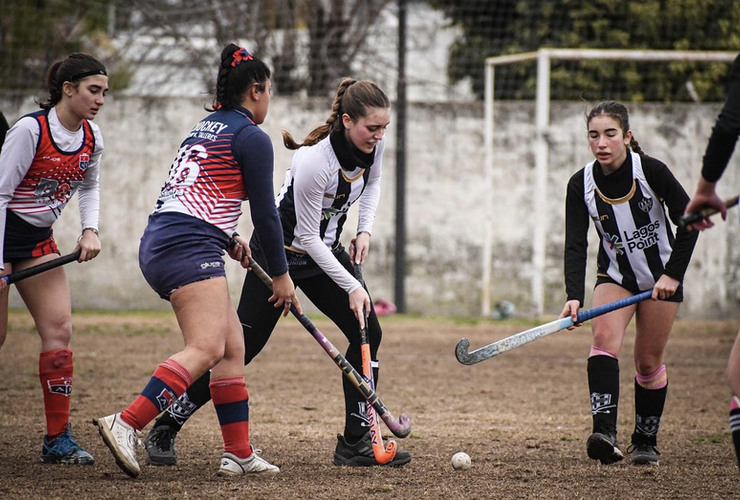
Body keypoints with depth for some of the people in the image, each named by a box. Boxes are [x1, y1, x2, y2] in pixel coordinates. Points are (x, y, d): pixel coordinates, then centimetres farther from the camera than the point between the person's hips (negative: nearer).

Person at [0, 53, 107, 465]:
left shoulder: (91, 137, 1)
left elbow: (89, 187, 20)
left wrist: (90, 230, 1)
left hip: (39, 240, 7)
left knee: (59, 328, -4)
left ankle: (58, 440, -1)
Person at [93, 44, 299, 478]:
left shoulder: (204, 129, 24)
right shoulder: (251, 137, -2)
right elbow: (265, 211, -2)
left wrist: (227, 237, 25)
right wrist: (281, 273, 6)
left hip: (159, 245, 10)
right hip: (189, 247, -10)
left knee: (233, 347, 10)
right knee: (206, 348, -21)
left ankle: (239, 452, 5)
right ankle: (126, 424, -34)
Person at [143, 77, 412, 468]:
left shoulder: (373, 142, -12)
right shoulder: (315, 161, -33)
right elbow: (308, 237, -25)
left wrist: (365, 230, 0)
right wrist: (351, 287, -24)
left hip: (324, 251, 7)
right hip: (279, 251, -7)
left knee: (368, 332, -7)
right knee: (242, 348, -7)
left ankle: (355, 443, 0)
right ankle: (164, 431, 6)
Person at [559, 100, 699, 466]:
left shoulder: (651, 171, -19)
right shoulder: (581, 185, -12)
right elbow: (575, 245, -18)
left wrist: (673, 275, -17)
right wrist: (574, 297, -32)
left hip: (662, 275, -1)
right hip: (615, 275, 1)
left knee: (648, 363, 2)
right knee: (605, 336, -25)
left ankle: (645, 441, 23)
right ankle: (605, 432, -37)